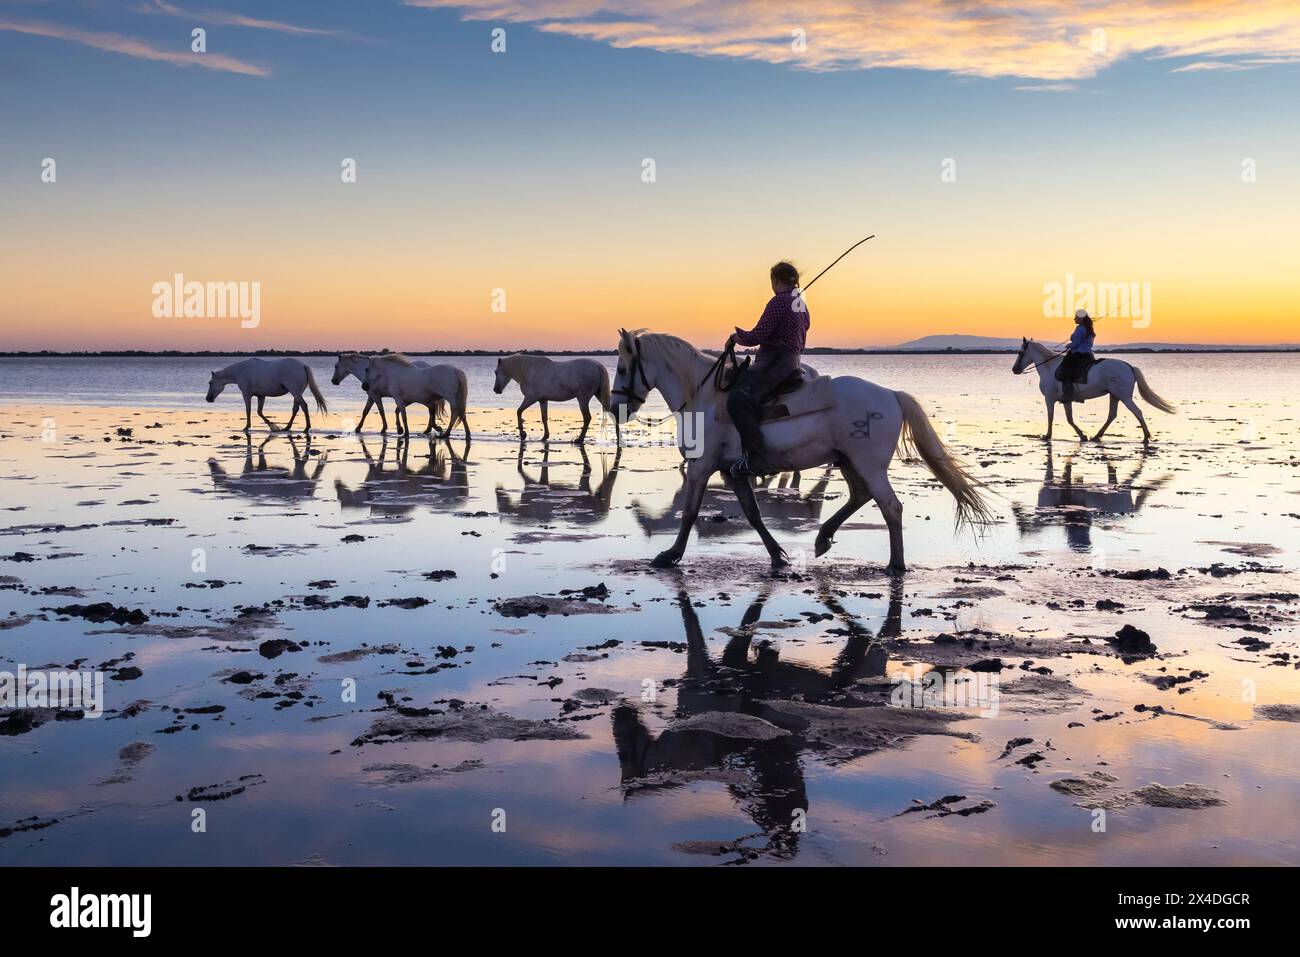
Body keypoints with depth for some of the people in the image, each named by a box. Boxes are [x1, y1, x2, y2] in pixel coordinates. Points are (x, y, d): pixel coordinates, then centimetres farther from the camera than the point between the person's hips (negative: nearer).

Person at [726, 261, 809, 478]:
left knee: (738, 399, -26)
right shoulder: (801, 304, 18)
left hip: (774, 361, -11)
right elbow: (801, 341, 25)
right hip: (792, 360, 11)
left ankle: (757, 459, -35)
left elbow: (757, 336, -14)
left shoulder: (778, 301, -11)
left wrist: (736, 338, 6)